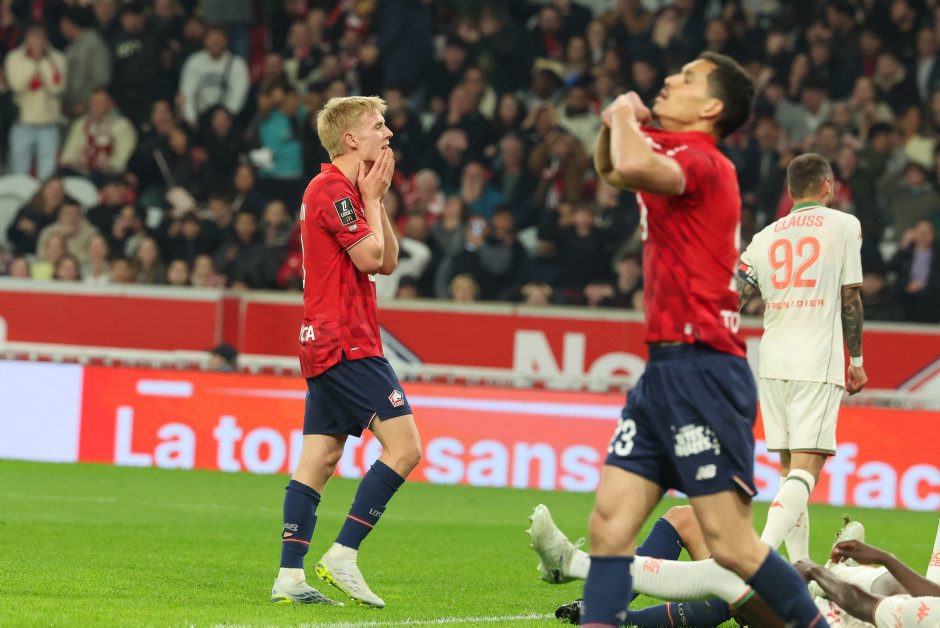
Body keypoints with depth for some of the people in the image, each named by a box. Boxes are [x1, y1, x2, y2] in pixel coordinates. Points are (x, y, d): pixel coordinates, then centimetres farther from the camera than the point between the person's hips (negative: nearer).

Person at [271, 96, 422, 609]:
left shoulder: (345, 190, 20)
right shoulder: (334, 189, -11)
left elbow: (387, 261, 18)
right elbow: (369, 257, -15)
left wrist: (377, 199, 11)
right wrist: (371, 199, -3)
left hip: (327, 345, 11)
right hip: (346, 342, -11)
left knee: (319, 460, 6)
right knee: (404, 446, -13)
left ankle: (290, 577, 3)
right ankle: (342, 555, -13)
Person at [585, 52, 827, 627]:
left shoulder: (702, 162, -12)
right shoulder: (672, 154, 17)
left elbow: (635, 167, -34)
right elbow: (613, 170, 38)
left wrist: (625, 116, -11)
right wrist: (614, 125, 16)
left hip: (703, 370, -10)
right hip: (665, 369, 10)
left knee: (731, 543, -10)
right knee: (610, 524, -1)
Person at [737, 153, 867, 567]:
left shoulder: (766, 237, 13)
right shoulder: (844, 225, 3)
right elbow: (850, 297, 1)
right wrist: (856, 359, 8)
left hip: (772, 362, 5)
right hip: (818, 362, -5)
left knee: (789, 469, 13)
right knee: (805, 469, -12)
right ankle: (762, 552, -31)